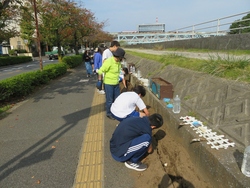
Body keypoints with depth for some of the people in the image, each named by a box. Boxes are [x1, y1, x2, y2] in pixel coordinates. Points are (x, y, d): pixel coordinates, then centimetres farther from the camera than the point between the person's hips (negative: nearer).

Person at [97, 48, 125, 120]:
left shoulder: (118, 61, 0)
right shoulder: (109, 61, -23)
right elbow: (100, 71, -19)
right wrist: (99, 81, -18)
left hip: (116, 83, 7)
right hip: (108, 84, -7)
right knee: (109, 100, 4)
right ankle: (109, 113, 23)